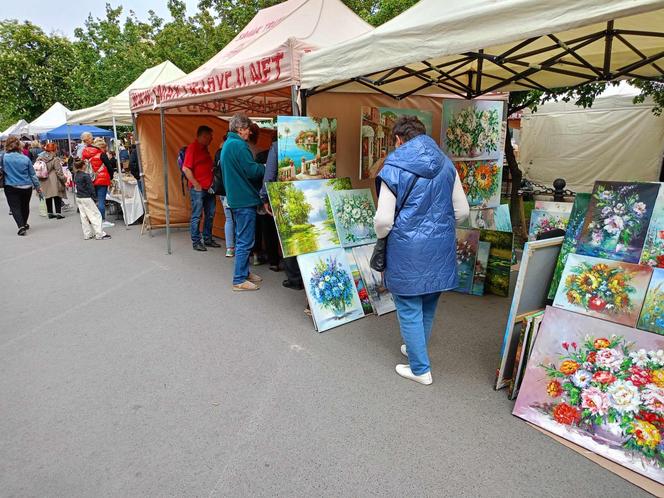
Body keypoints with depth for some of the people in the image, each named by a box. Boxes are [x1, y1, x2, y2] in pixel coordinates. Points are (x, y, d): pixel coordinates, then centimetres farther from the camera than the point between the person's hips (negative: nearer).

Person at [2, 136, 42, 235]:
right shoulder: (26, 158, -4)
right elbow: (32, 174, 3)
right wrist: (37, 186, 11)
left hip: (11, 187, -2)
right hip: (26, 186, 3)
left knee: (15, 207, 1)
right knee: (25, 206, 18)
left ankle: (21, 226, -16)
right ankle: (24, 224, 36)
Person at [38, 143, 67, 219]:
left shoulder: (41, 158, 6)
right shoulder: (55, 159, -13)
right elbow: (59, 172, -15)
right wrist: (64, 179, -4)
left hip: (45, 183, 6)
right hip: (54, 182, -6)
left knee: (48, 198, 13)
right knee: (57, 198, 0)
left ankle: (50, 213, 19)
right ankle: (58, 213, -2)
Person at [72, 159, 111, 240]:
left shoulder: (76, 175, 7)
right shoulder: (86, 176, -17)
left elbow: (76, 185, 15)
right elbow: (91, 187, -15)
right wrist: (93, 194, -1)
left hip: (78, 198, 8)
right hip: (86, 198, -8)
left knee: (84, 217, 12)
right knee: (95, 215, -3)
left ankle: (87, 234, 17)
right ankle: (100, 234, -4)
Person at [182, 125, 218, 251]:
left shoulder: (204, 148, 16)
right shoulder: (192, 147, -10)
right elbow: (185, 169, -17)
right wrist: (196, 185, -16)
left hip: (208, 188, 9)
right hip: (198, 189, -9)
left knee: (210, 215, 13)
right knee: (197, 216, -2)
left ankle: (208, 239, 24)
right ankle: (196, 242, 6)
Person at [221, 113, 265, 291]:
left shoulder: (227, 144, 16)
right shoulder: (239, 145, -16)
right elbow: (252, 171, -20)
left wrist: (260, 167, 12)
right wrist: (266, 168, -3)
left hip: (236, 198, 11)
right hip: (245, 198, -11)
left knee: (242, 239, 18)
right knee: (245, 241, -4)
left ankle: (244, 272, 29)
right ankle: (239, 280, 2)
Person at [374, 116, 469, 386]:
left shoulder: (393, 169, -12)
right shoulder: (446, 164, 4)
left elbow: (383, 221, -14)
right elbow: (462, 211, 7)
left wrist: (381, 234, 7)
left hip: (407, 251, -5)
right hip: (441, 249, 6)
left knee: (409, 309, 9)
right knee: (428, 305, 22)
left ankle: (420, 369, 19)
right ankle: (416, 349, 43)